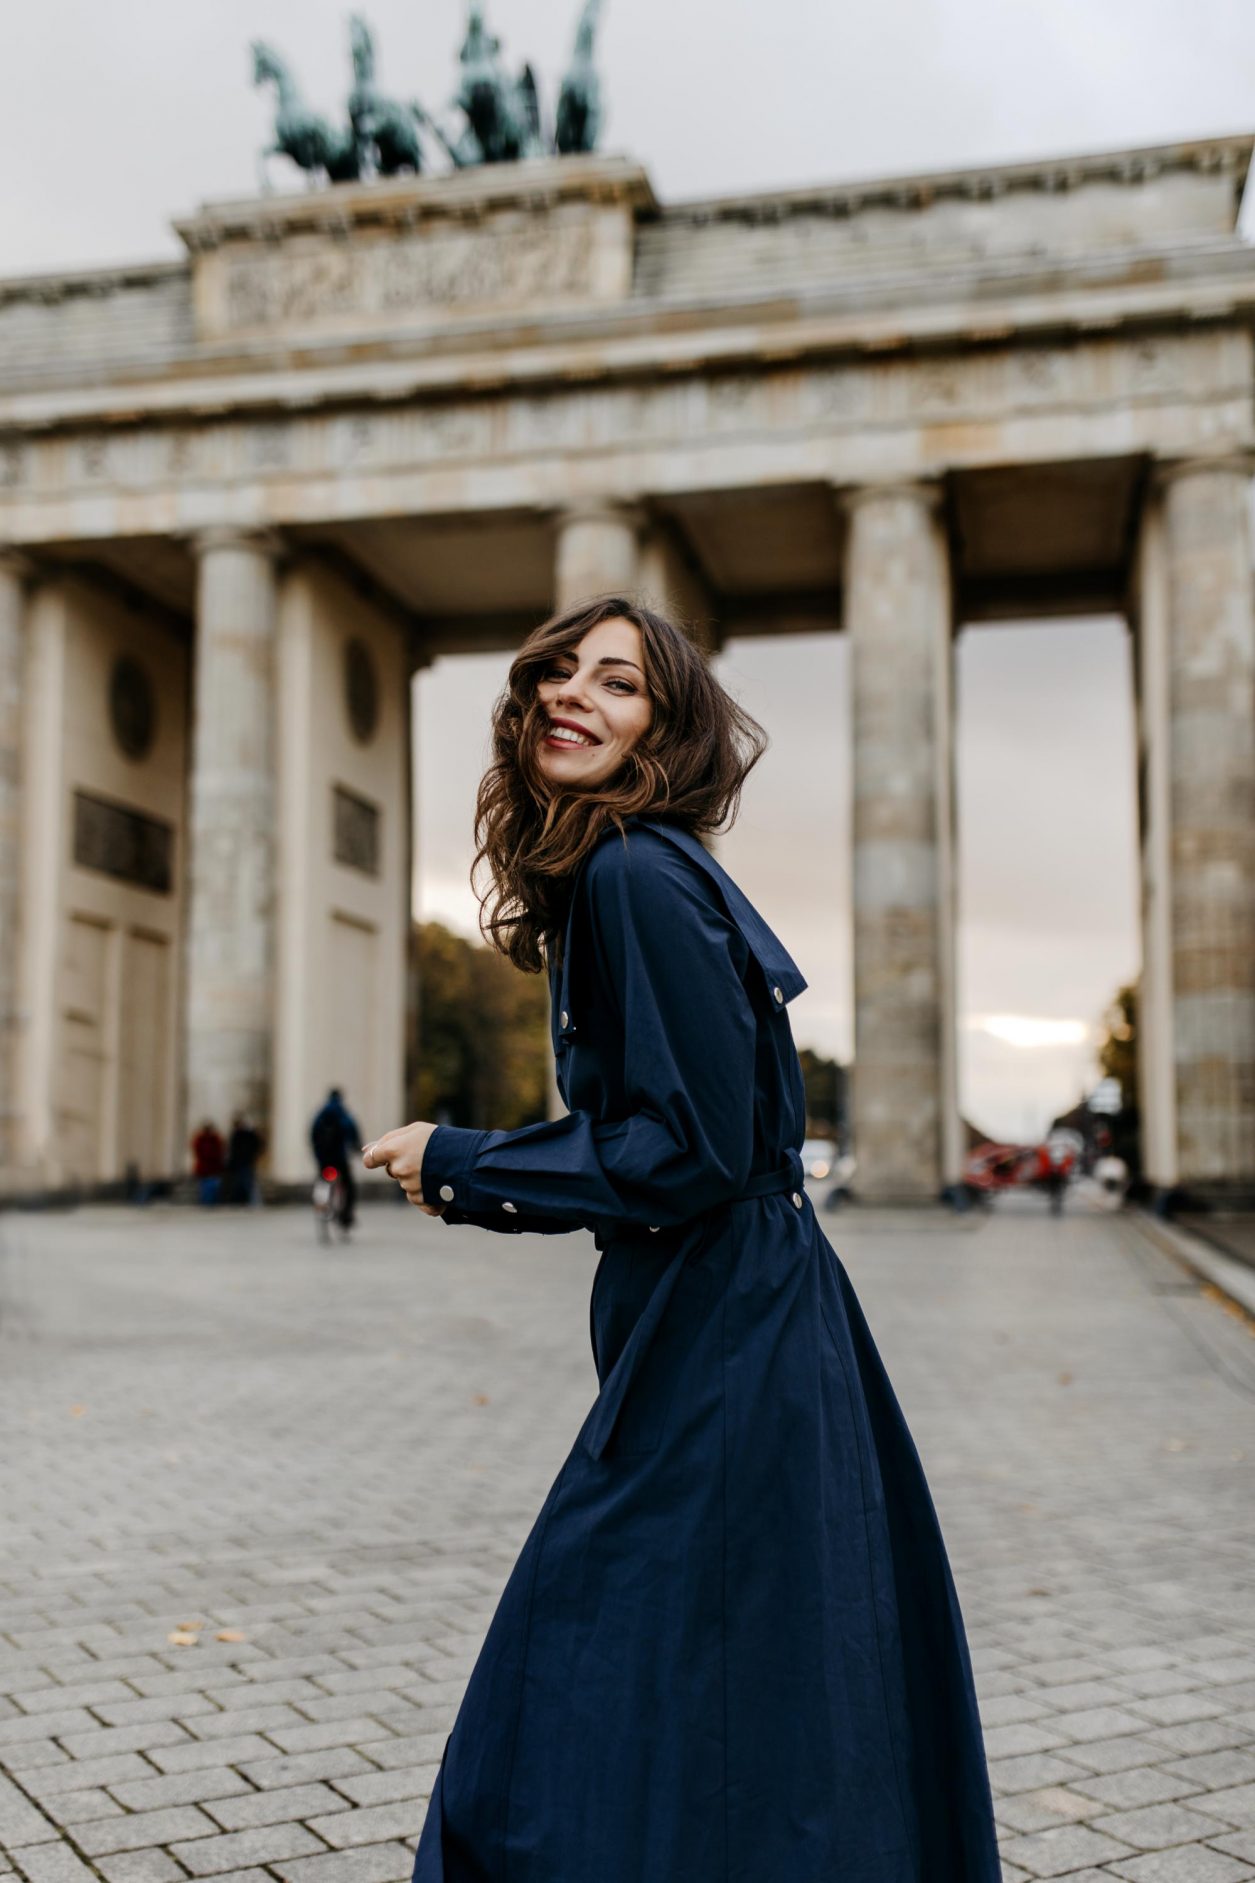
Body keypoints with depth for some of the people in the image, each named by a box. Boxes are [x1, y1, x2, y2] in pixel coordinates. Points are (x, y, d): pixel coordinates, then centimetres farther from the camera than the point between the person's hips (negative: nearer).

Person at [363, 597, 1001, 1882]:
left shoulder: (639, 877, -17)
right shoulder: (608, 875, 12)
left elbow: (693, 1154, -21)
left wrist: (458, 1166, -13)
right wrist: (473, 1171, 15)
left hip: (718, 1356, -10)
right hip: (724, 1330, 10)